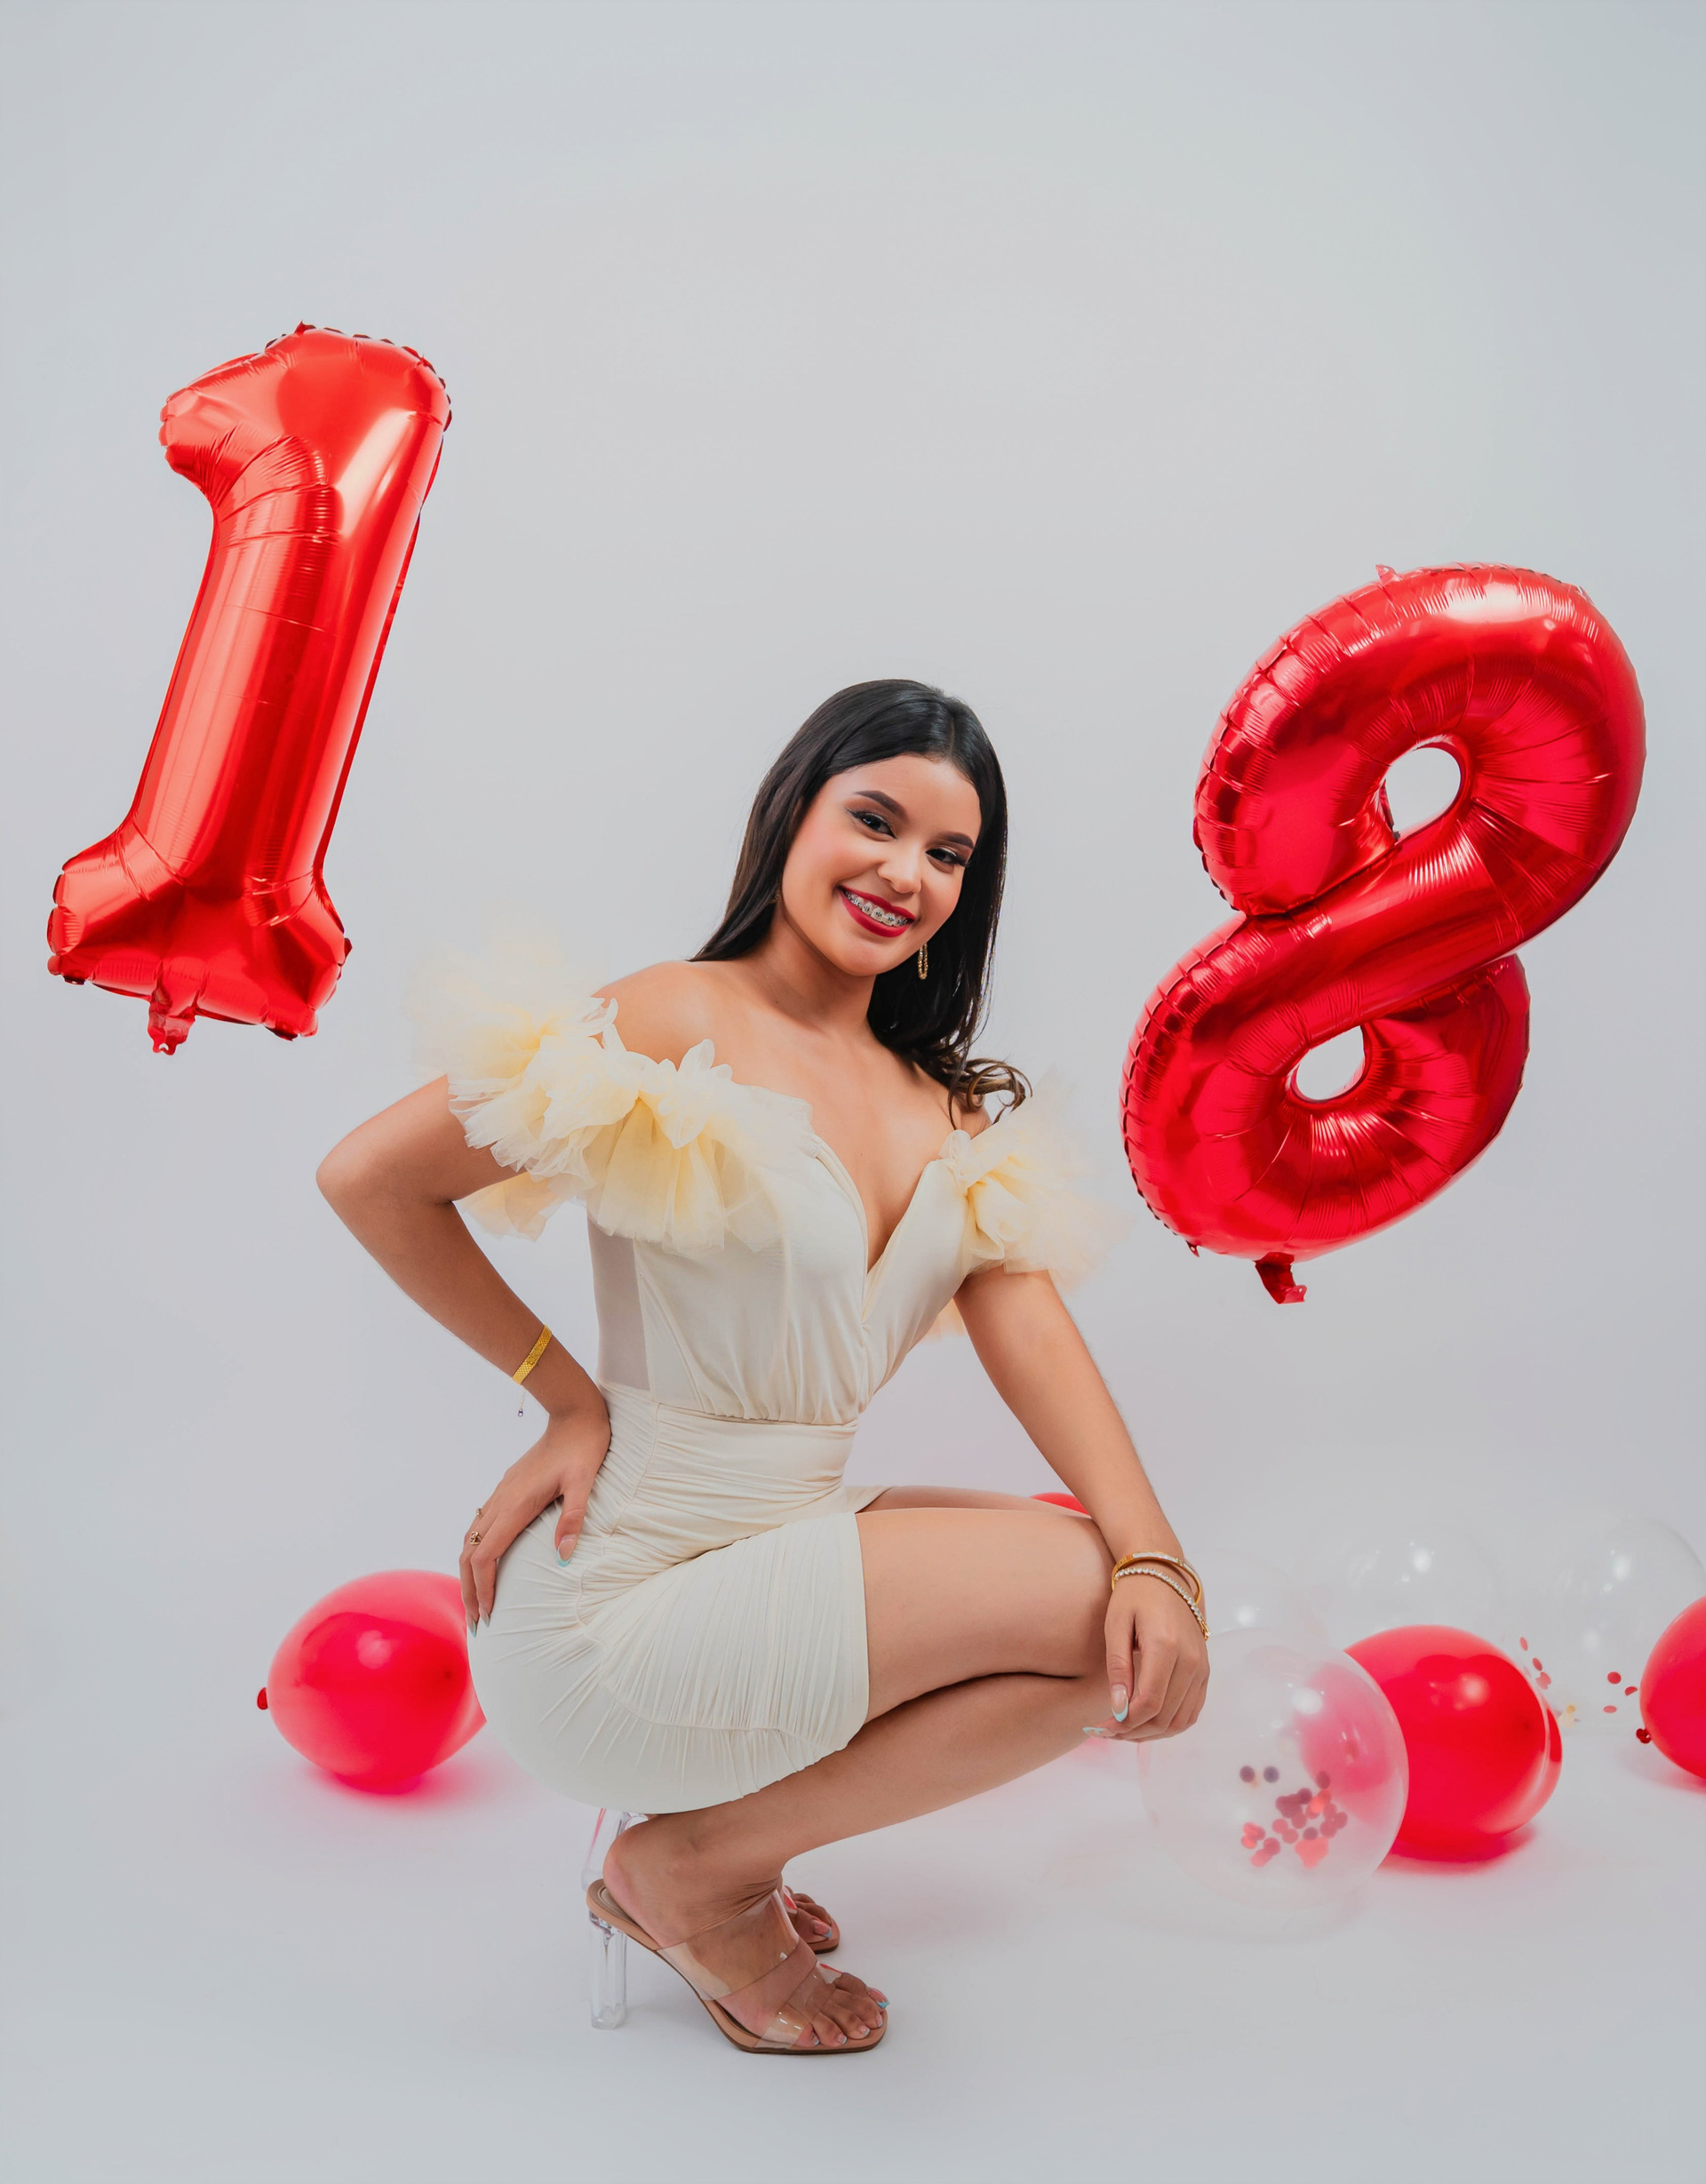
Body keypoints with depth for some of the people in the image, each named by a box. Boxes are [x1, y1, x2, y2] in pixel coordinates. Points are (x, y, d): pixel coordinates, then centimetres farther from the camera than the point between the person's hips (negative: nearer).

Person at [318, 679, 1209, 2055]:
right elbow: (368, 1178, -11)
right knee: (1088, 1601, -16)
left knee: (1153, 1640, -1)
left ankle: (727, 1831, 10)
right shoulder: (682, 1027, -13)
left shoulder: (950, 1106, 10)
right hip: (621, 1592, -8)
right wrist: (566, 1395, -7)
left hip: (787, 1547, 8)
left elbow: (1032, 1329, -1)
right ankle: (693, 1870, 2)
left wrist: (1154, 1560, -16)